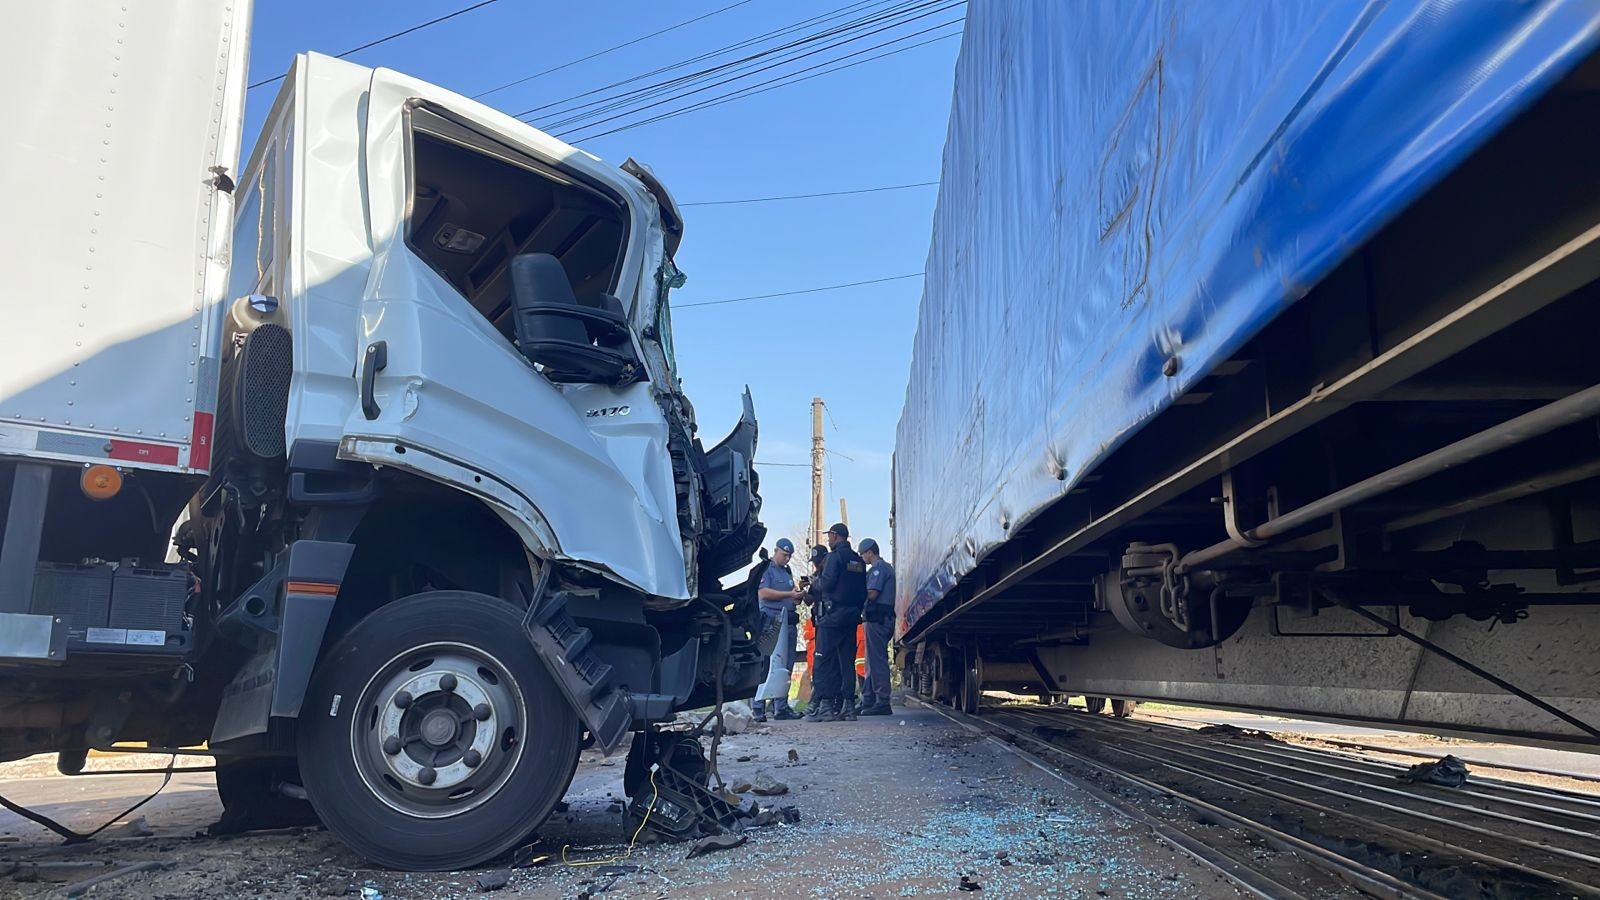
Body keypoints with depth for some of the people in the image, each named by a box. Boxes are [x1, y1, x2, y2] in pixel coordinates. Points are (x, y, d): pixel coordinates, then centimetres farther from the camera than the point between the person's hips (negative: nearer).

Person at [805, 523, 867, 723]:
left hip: (834, 614, -7)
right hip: (852, 615, 7)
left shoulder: (835, 556, -8)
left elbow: (827, 583, -16)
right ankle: (848, 706, 6)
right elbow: (863, 591, 15)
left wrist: (814, 583, 3)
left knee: (824, 660, -4)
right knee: (847, 660, 8)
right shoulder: (858, 560, 16)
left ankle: (825, 706, -8)